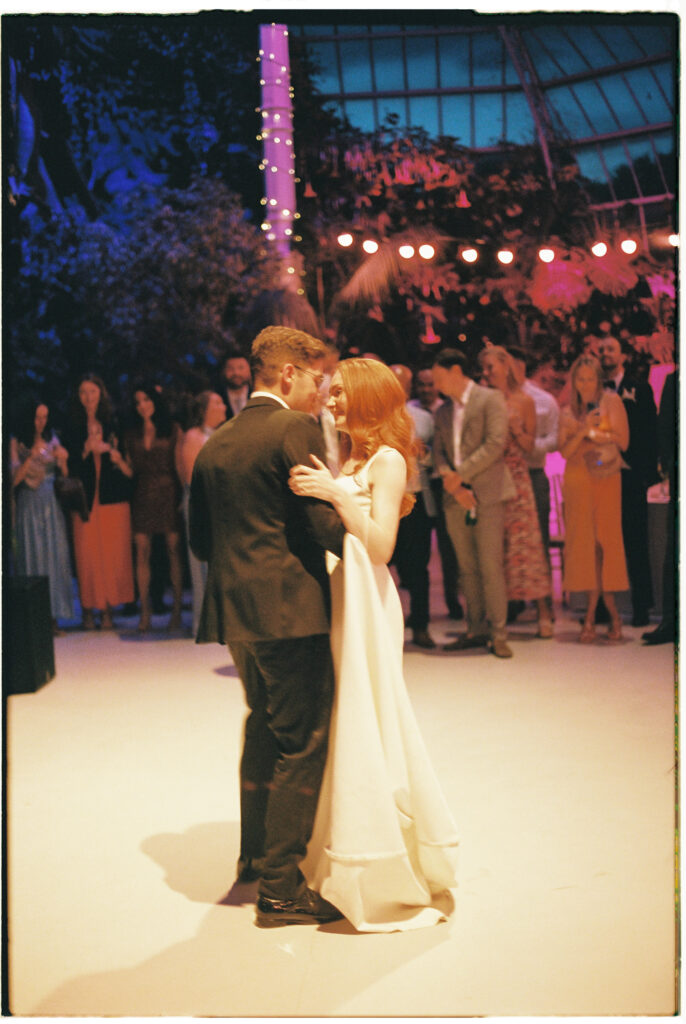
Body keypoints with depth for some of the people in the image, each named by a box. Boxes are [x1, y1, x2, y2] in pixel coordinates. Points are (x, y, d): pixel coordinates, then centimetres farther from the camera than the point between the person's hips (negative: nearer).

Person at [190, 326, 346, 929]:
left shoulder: (215, 444, 12)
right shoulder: (296, 430, -11)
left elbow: (200, 538, 15)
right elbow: (325, 523, -17)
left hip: (236, 611, 8)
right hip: (291, 611, -8)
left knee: (264, 730, 24)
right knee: (302, 746, 0)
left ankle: (255, 856, 39)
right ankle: (281, 888, 4)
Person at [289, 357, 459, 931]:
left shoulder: (387, 460, -7)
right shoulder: (344, 459, 16)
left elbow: (381, 545, -17)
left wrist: (337, 496, -23)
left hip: (366, 603, -8)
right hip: (333, 599, 8)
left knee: (366, 728, -4)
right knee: (341, 728, 11)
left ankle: (386, 869, 9)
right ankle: (339, 859, 23)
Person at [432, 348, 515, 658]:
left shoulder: (491, 399, -2)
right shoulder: (443, 411, 18)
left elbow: (495, 444, -12)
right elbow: (439, 451, 11)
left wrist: (460, 475, -13)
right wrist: (450, 480, -8)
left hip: (486, 495, -6)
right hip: (455, 498, 6)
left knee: (491, 566, -7)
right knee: (467, 569, 7)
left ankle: (498, 633, -1)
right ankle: (476, 630, 14)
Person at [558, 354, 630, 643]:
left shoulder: (611, 401, 5)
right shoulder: (567, 413, 12)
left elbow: (622, 440, -2)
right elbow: (565, 451, 2)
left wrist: (593, 433, -8)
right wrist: (583, 430, -12)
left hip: (606, 480, -2)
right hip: (577, 479, 2)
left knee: (604, 539, -6)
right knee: (584, 542, -3)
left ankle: (592, 613, 2)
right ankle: (611, 612, 5)